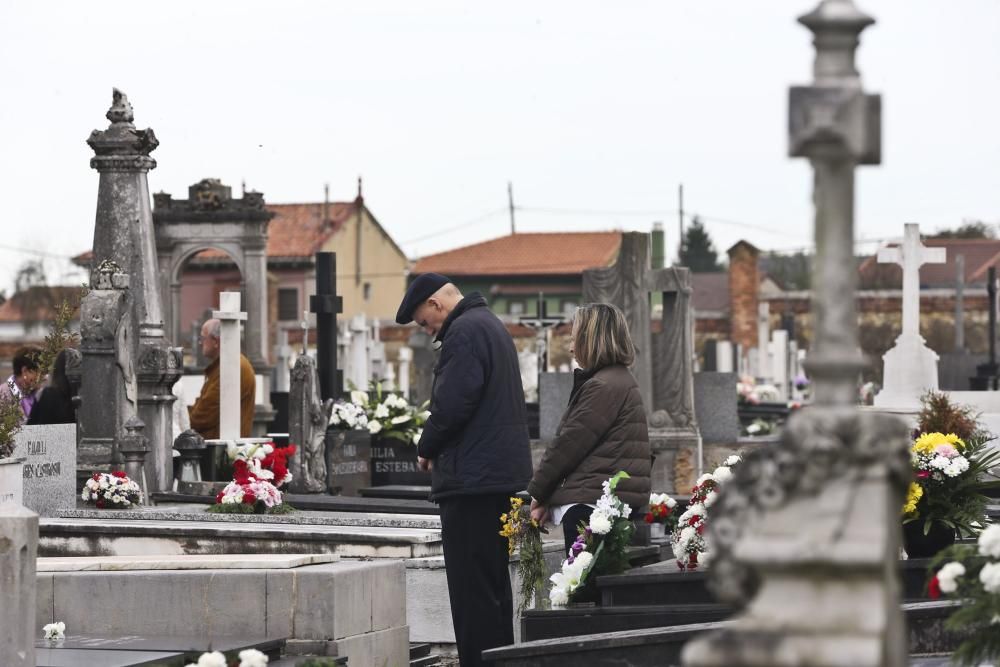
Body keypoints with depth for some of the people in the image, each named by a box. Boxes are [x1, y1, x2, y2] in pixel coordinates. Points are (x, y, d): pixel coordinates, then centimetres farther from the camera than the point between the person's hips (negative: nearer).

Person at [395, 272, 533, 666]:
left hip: (471, 479, -11)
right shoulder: (491, 325, 20)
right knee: (494, 581, 15)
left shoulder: (464, 332, -12)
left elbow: (451, 404, -21)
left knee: (472, 586, -9)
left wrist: (426, 449, -5)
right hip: (502, 474, 11)